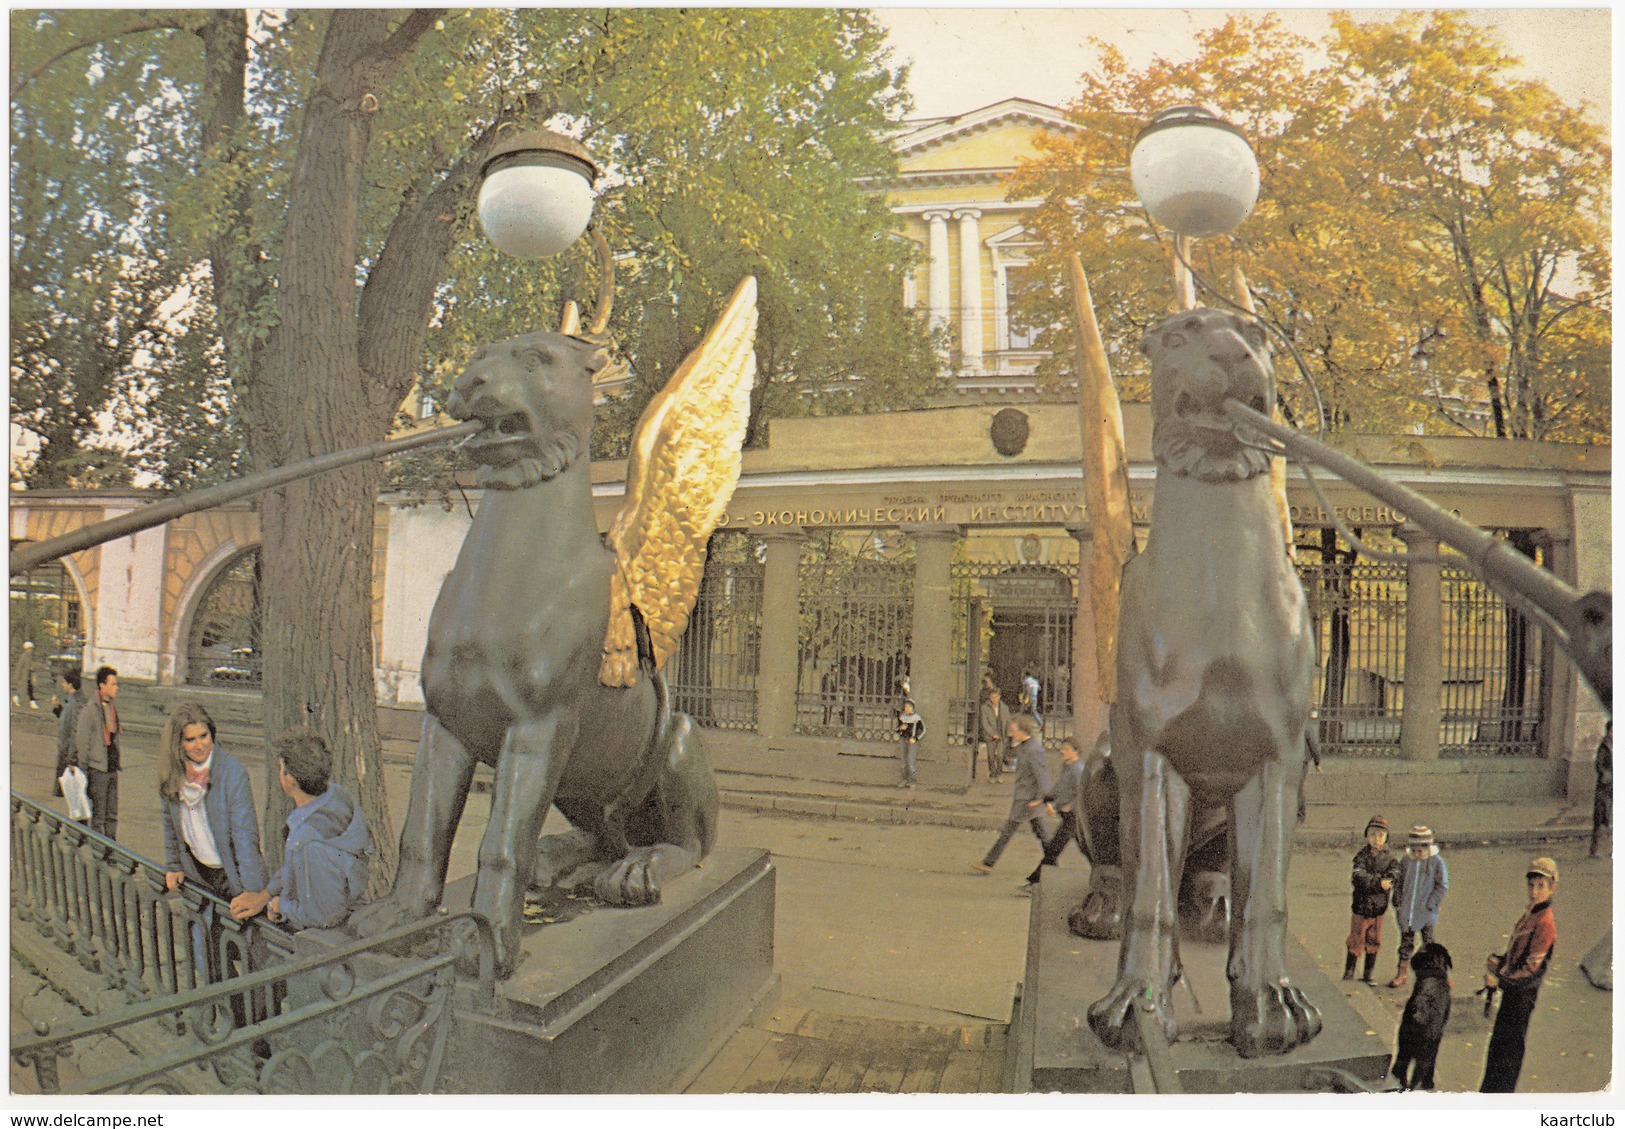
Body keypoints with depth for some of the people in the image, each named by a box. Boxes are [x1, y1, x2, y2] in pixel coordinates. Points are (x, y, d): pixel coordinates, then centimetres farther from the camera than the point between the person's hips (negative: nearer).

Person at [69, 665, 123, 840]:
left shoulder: (112, 706, 10)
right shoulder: (90, 708, -13)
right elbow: (81, 741, -12)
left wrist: (116, 763, 17)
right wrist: (83, 770, -11)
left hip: (112, 767, 7)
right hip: (97, 768, -7)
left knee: (112, 815, 11)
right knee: (98, 816, -1)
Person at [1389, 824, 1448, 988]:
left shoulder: (1436, 862, -10)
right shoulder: (1407, 861, 1)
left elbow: (1442, 885, -6)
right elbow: (1399, 882, 9)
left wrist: (1430, 905, -11)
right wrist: (1397, 903, 4)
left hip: (1425, 912, -4)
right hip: (1406, 910, 4)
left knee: (1428, 943, 7)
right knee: (1406, 941, 11)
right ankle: (1402, 973, 20)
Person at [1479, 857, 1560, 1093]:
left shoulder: (1545, 923, -21)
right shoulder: (1529, 914, 7)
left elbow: (1533, 971, -22)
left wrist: (1500, 981, -19)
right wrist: (1498, 961, 1)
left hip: (1522, 994, -9)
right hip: (1511, 988, 9)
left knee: (1507, 1050, 1)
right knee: (1498, 1045, 20)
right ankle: (1489, 1092, 35)